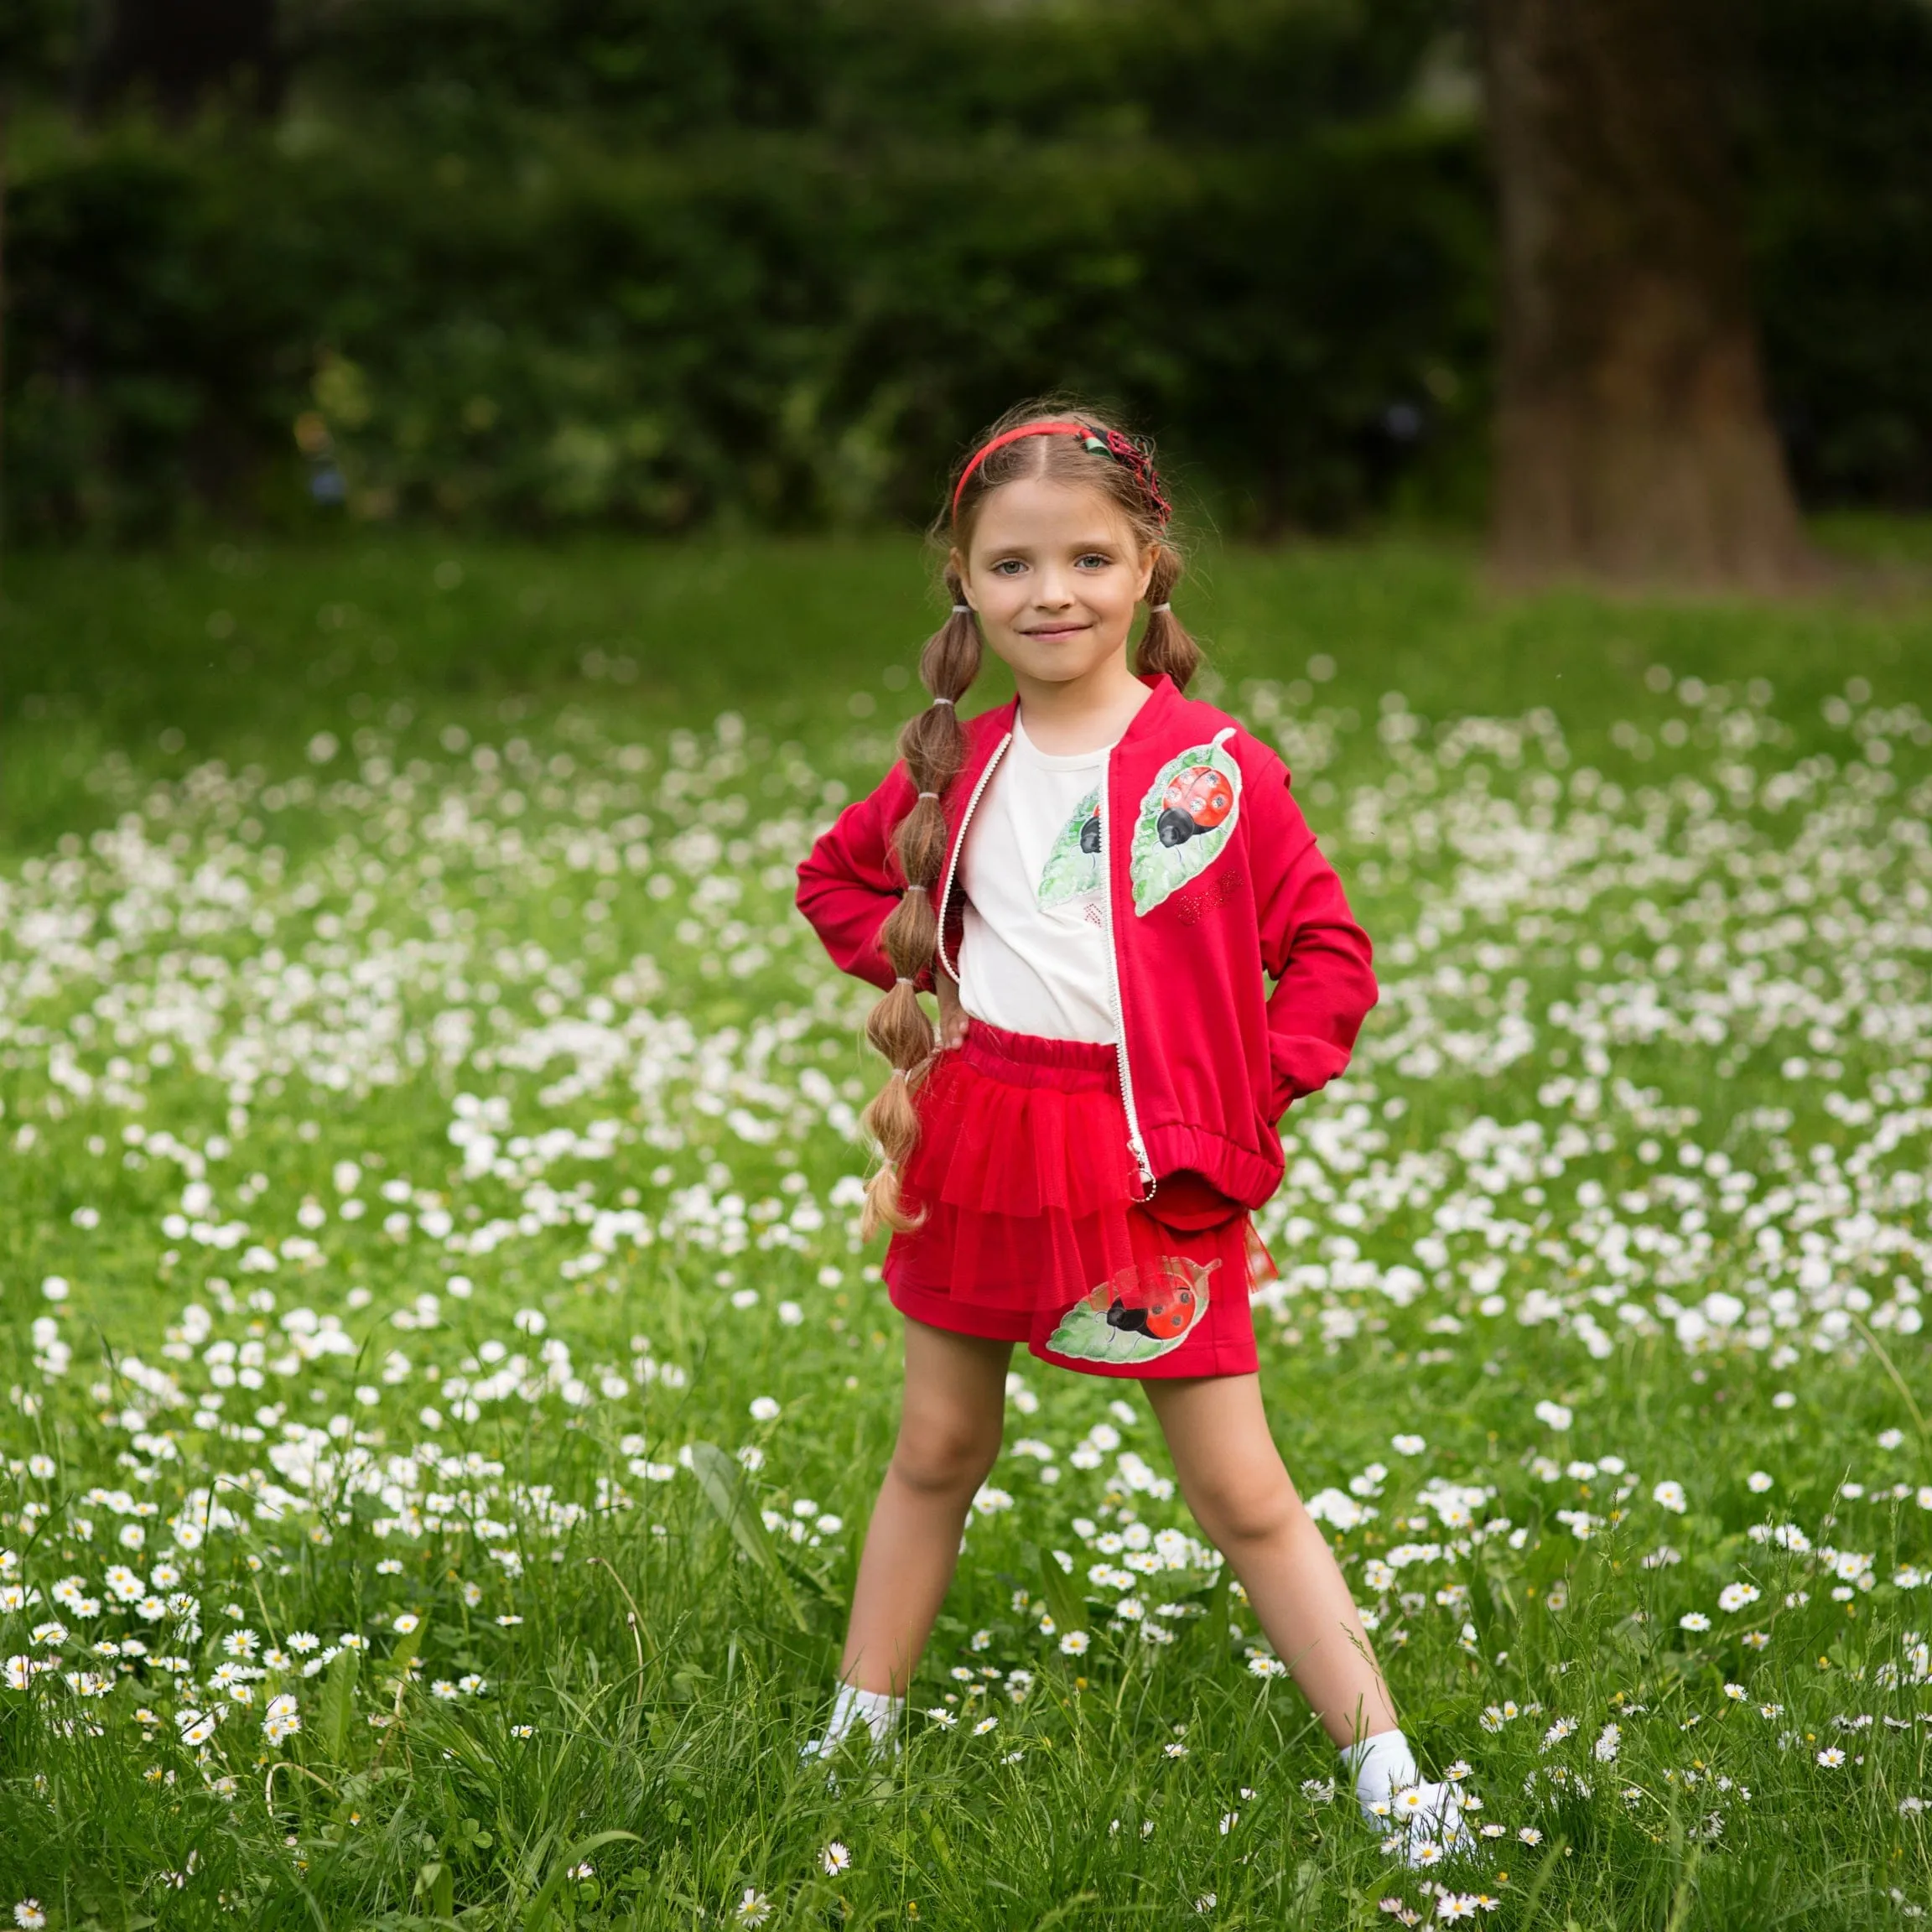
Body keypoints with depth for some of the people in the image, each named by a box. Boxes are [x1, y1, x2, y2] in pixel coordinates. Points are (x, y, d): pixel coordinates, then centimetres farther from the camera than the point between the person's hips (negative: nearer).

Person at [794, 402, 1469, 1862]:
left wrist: (1249, 1097, -12)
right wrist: (917, 974, 8)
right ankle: (858, 1732, 27)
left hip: (1153, 1166, -4)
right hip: (978, 1144, 4)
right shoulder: (960, 767, 4)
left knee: (1242, 1491, -3)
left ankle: (1390, 1779, 1)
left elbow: (1329, 950, -3)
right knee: (938, 1451, 15)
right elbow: (836, 877, 23)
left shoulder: (1215, 767, -8)